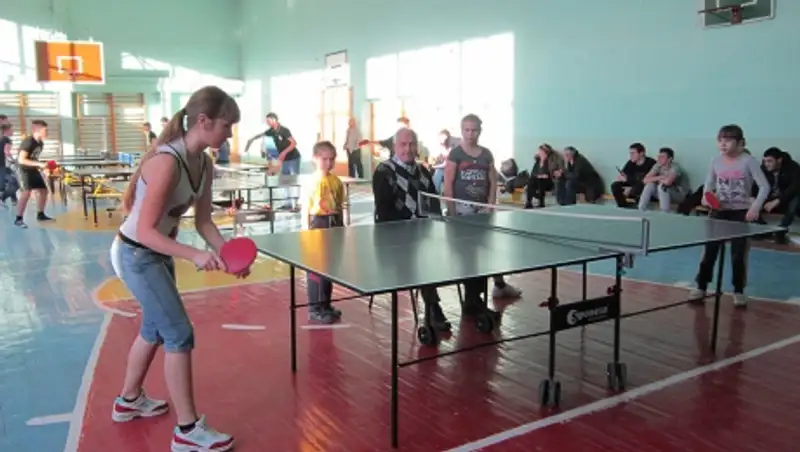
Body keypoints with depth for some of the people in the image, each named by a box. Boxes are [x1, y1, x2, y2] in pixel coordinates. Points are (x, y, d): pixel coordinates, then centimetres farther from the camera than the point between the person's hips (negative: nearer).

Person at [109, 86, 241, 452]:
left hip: (158, 253, 9)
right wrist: (195, 255, -39)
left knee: (155, 329, 23)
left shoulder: (204, 164, -4)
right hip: (137, 255, -9)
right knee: (180, 335, -7)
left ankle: (129, 400, 45)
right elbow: (145, 232, -30)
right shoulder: (167, 162, -30)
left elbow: (203, 220, 1)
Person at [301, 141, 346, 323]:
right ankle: (315, 309, 8)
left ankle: (326, 305, 26)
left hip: (334, 224, 6)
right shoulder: (311, 182, -11)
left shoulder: (337, 182, 6)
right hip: (317, 225, -6)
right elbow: (305, 210, -10)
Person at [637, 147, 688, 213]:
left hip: (679, 195, -6)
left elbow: (667, 182, -41)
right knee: (650, 184, -17)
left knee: (662, 186, -32)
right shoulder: (658, 166, -5)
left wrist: (657, 179, -20)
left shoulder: (675, 167, -23)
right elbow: (645, 180, -15)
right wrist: (660, 177, -24)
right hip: (664, 193, 6)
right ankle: (640, 210, -16)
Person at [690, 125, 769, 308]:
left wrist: (755, 207, -23)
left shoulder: (748, 161, -10)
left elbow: (764, 186, -11)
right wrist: (706, 196, -11)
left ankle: (738, 291, 18)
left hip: (741, 212, -3)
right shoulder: (715, 162, 0)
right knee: (709, 250, 5)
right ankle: (701, 287, 16)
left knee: (738, 254, 4)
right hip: (719, 211, 3)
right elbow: (709, 185, 10)